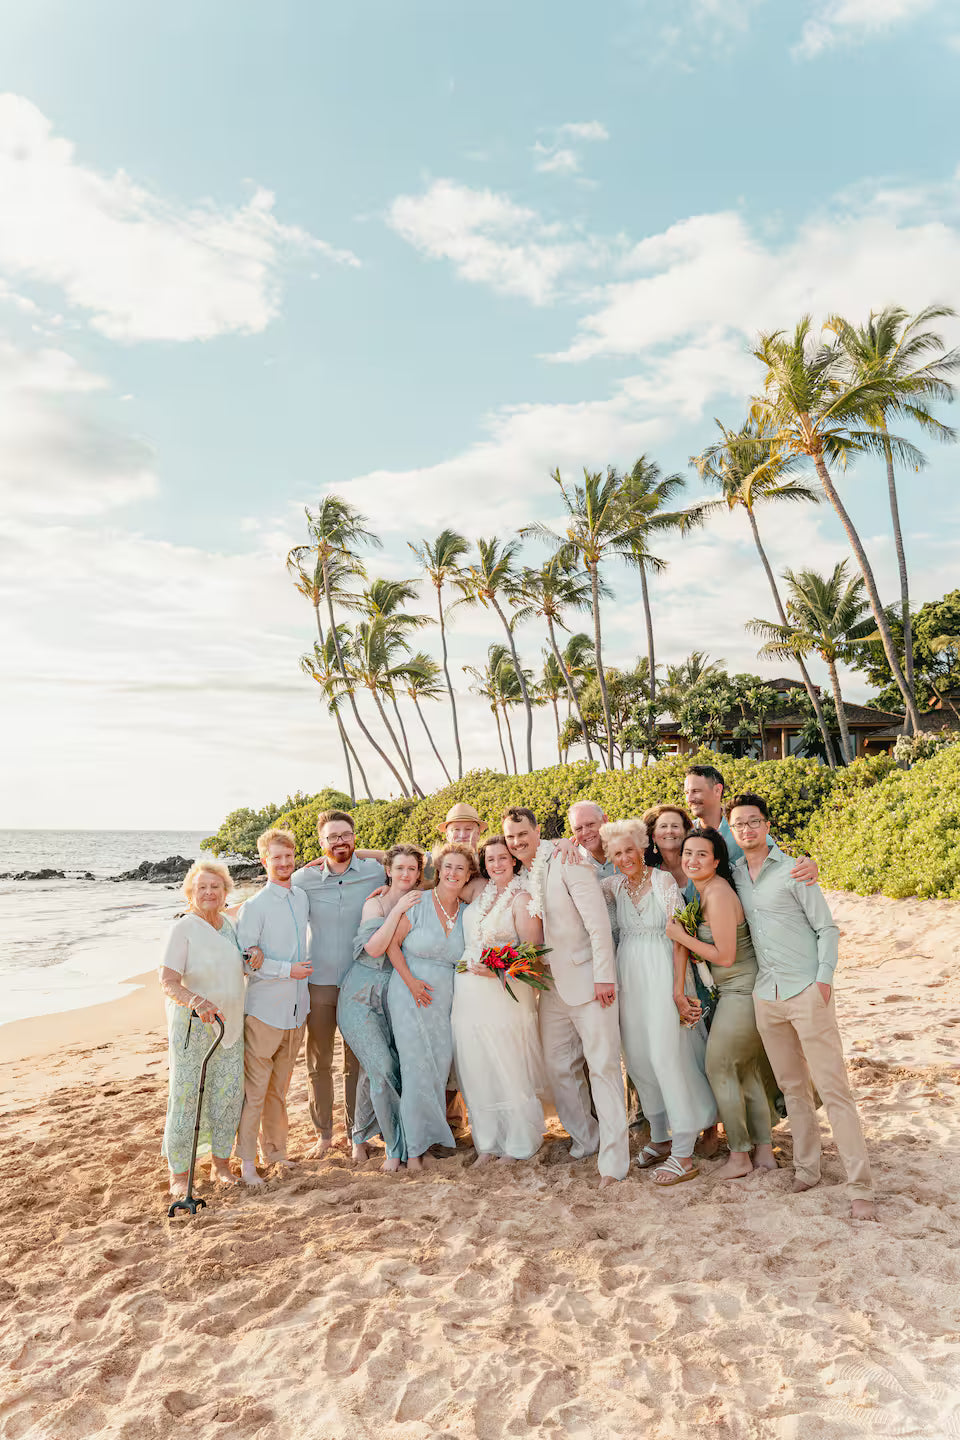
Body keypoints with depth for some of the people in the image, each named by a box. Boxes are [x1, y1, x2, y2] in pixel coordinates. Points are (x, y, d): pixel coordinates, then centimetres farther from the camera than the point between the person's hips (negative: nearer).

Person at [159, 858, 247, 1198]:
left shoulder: (231, 926, 6)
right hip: (192, 1026, -5)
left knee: (228, 1092, 8)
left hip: (230, 1023, 6)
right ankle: (179, 1173, 14)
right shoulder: (183, 929, -13)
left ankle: (221, 1163, 25)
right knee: (186, 1095, -1)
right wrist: (197, 1001, -39)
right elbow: (168, 982, -22)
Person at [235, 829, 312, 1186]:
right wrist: (287, 970, -15)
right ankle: (247, 1161, 12)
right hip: (264, 1010, -5)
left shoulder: (303, 898, 9)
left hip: (296, 1009, 5)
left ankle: (275, 1151, 29)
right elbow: (244, 961, -13)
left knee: (279, 1087, 16)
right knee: (254, 1089, 0)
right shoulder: (254, 907, -10)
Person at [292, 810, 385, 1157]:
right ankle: (324, 1133, 27)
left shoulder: (375, 872, -3)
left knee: (358, 1062, 9)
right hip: (318, 982, 0)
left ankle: (356, 1131, 26)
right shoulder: (304, 878, -4)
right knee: (318, 1062, 10)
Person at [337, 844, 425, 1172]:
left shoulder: (420, 903, 7)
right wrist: (397, 911, -20)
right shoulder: (376, 903, -5)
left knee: (378, 1071, 1)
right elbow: (374, 948, -18)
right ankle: (397, 1146, 0)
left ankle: (361, 1136, 24)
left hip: (395, 997, 4)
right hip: (362, 996, -4)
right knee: (382, 1066, -13)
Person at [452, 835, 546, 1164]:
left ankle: (518, 1144, 20)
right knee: (476, 1070, 10)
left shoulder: (521, 898, -6)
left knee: (509, 1068, 2)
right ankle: (489, 1143, 25)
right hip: (469, 995, 6)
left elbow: (533, 949, -12)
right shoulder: (480, 892, 10)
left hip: (505, 993, -6)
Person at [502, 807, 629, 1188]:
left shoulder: (567, 862, -11)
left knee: (603, 1067, -5)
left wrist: (604, 976, -19)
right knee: (557, 1067, 12)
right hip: (551, 985, 7)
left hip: (587, 980, -7)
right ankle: (585, 1138, 30)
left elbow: (597, 921, -16)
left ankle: (613, 1159, 2)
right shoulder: (520, 878, 10)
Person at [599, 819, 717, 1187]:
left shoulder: (664, 880, -10)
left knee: (667, 1056, -6)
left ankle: (684, 1154, 4)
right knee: (639, 1057, 11)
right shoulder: (615, 886, 6)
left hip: (662, 973, -6)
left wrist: (678, 988, -16)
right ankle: (660, 1138, 28)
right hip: (629, 974, 6)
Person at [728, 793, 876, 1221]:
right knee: (792, 1088, 13)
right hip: (766, 996, 5)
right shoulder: (733, 876, 8)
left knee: (833, 1088, -4)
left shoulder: (794, 872, -5)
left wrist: (824, 977, -14)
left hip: (807, 992, -4)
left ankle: (860, 1187, 1)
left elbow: (827, 928, -4)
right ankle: (806, 1168, 25)